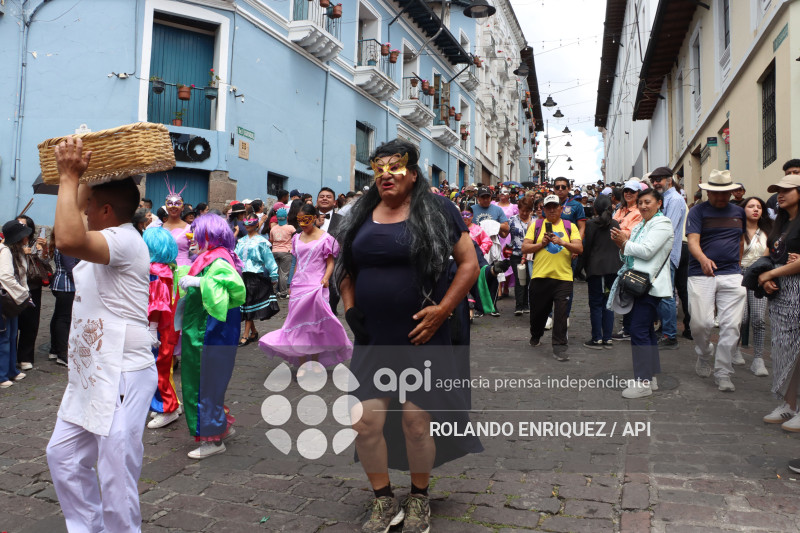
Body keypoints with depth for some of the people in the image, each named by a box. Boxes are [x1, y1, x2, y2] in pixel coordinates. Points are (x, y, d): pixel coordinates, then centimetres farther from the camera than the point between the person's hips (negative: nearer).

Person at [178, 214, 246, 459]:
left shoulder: (218, 261, -17)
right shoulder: (209, 258, 13)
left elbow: (237, 286, -35)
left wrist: (199, 281, -31)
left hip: (211, 334, -10)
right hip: (200, 331, 10)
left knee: (207, 383, -1)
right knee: (199, 380, 18)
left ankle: (213, 439, 11)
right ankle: (223, 424, 32)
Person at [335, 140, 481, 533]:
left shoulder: (436, 211, -3)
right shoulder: (361, 215, 9)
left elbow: (469, 264, -4)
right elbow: (346, 268, 19)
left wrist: (441, 311, -13)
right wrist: (350, 309, 4)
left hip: (421, 337, -3)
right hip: (373, 339, 4)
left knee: (417, 421, 2)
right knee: (366, 421, 1)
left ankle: (419, 499, 29)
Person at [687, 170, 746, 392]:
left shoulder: (739, 212, 15)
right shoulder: (698, 211, 2)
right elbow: (693, 241, -11)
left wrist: (736, 263, 18)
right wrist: (703, 259, -29)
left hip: (732, 275, 3)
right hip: (701, 274, -3)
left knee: (731, 326, -3)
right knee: (701, 323, -7)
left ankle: (722, 372, 9)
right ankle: (704, 355, 24)